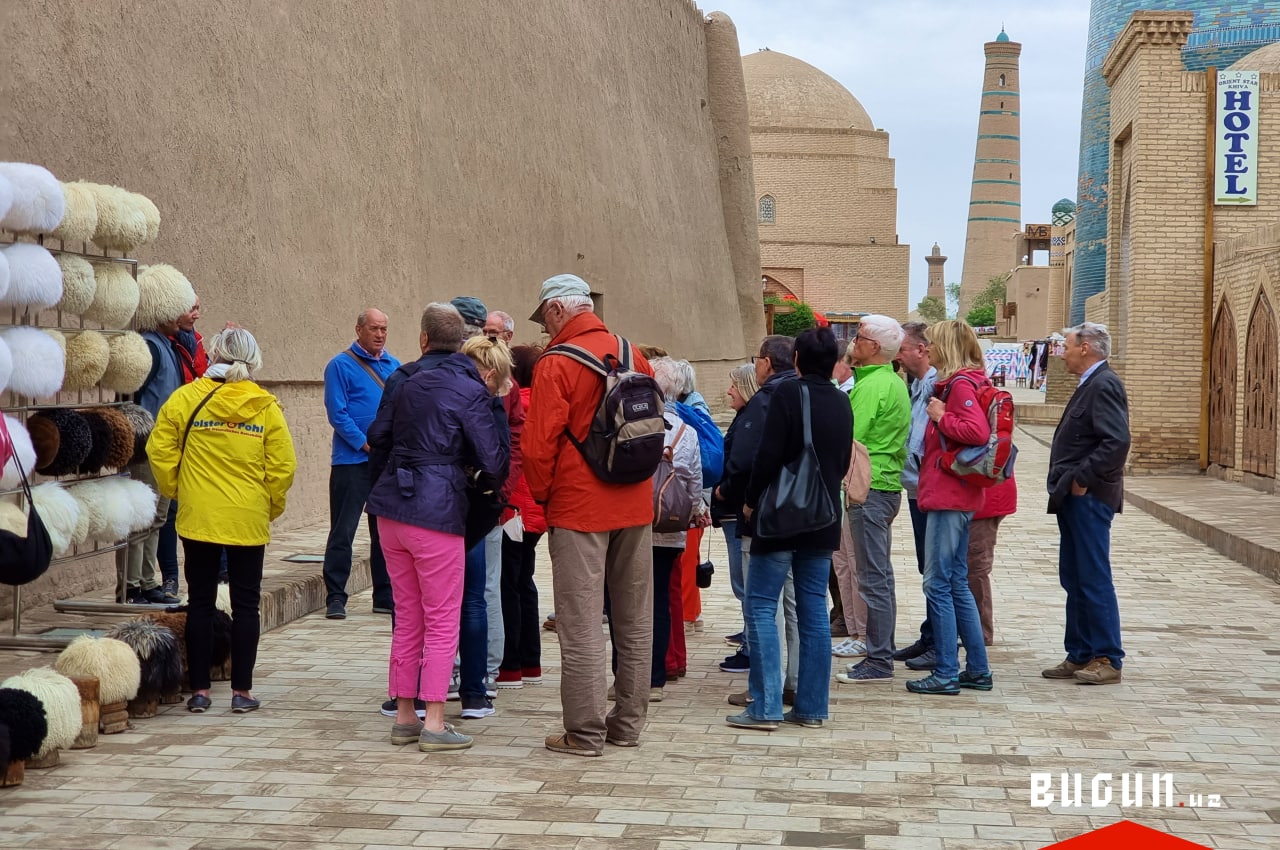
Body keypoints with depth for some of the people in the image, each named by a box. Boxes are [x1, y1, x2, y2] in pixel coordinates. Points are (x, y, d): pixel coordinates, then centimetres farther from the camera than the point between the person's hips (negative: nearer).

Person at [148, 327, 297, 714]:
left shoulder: (186, 398, -5)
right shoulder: (266, 406, -4)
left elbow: (160, 451, -3)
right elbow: (283, 466, -5)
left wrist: (174, 490, 12)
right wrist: (271, 507, 10)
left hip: (198, 519, 0)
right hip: (249, 520, 0)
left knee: (200, 603, 10)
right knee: (245, 605, 9)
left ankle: (199, 690, 12)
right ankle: (241, 691, 11)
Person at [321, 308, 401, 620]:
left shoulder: (394, 366, 12)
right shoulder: (341, 365, -4)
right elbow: (337, 413, -10)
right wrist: (365, 443, -15)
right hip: (352, 461, -5)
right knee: (343, 531, -3)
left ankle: (385, 596, 19)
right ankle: (335, 597, 3)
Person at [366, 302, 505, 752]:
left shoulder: (406, 381, 10)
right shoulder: (469, 390, -8)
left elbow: (377, 436, 19)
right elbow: (493, 459, -12)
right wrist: (483, 480, 10)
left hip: (391, 507, 6)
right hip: (437, 512, -6)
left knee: (407, 618, 14)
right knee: (442, 621, 2)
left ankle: (404, 716, 20)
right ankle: (434, 723, 1)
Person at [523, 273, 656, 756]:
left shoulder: (555, 365, -12)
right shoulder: (632, 355, 6)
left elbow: (540, 445, -14)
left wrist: (540, 495, 2)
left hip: (579, 508, -6)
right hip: (635, 504, 6)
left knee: (581, 623, 0)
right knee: (635, 619, 12)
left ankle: (585, 733, 2)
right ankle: (628, 723, 21)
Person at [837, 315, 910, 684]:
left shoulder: (871, 386, -15)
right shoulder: (895, 383, 16)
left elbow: (849, 439, -19)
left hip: (869, 488, -10)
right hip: (887, 484, 10)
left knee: (874, 578, -6)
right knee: (880, 575, 15)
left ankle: (878, 661, -2)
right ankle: (882, 651, 22)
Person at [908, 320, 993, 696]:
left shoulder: (961, 385, -13)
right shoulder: (953, 383, 16)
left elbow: (978, 431, -26)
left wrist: (941, 416, -15)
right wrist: (939, 417, 8)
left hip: (949, 498, -10)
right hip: (948, 495, 10)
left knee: (938, 583, -6)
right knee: (956, 583, 14)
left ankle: (946, 674, -1)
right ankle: (977, 669, 19)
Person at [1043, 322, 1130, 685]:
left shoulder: (1104, 385, -15)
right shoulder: (1091, 385, 17)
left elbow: (1117, 441, -26)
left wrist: (1083, 478, -20)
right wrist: (1065, 484, 11)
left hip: (1089, 500, -10)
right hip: (1074, 499, 10)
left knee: (1094, 580, -5)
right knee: (1075, 580, 13)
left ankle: (1107, 659, 2)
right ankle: (1080, 656, 20)